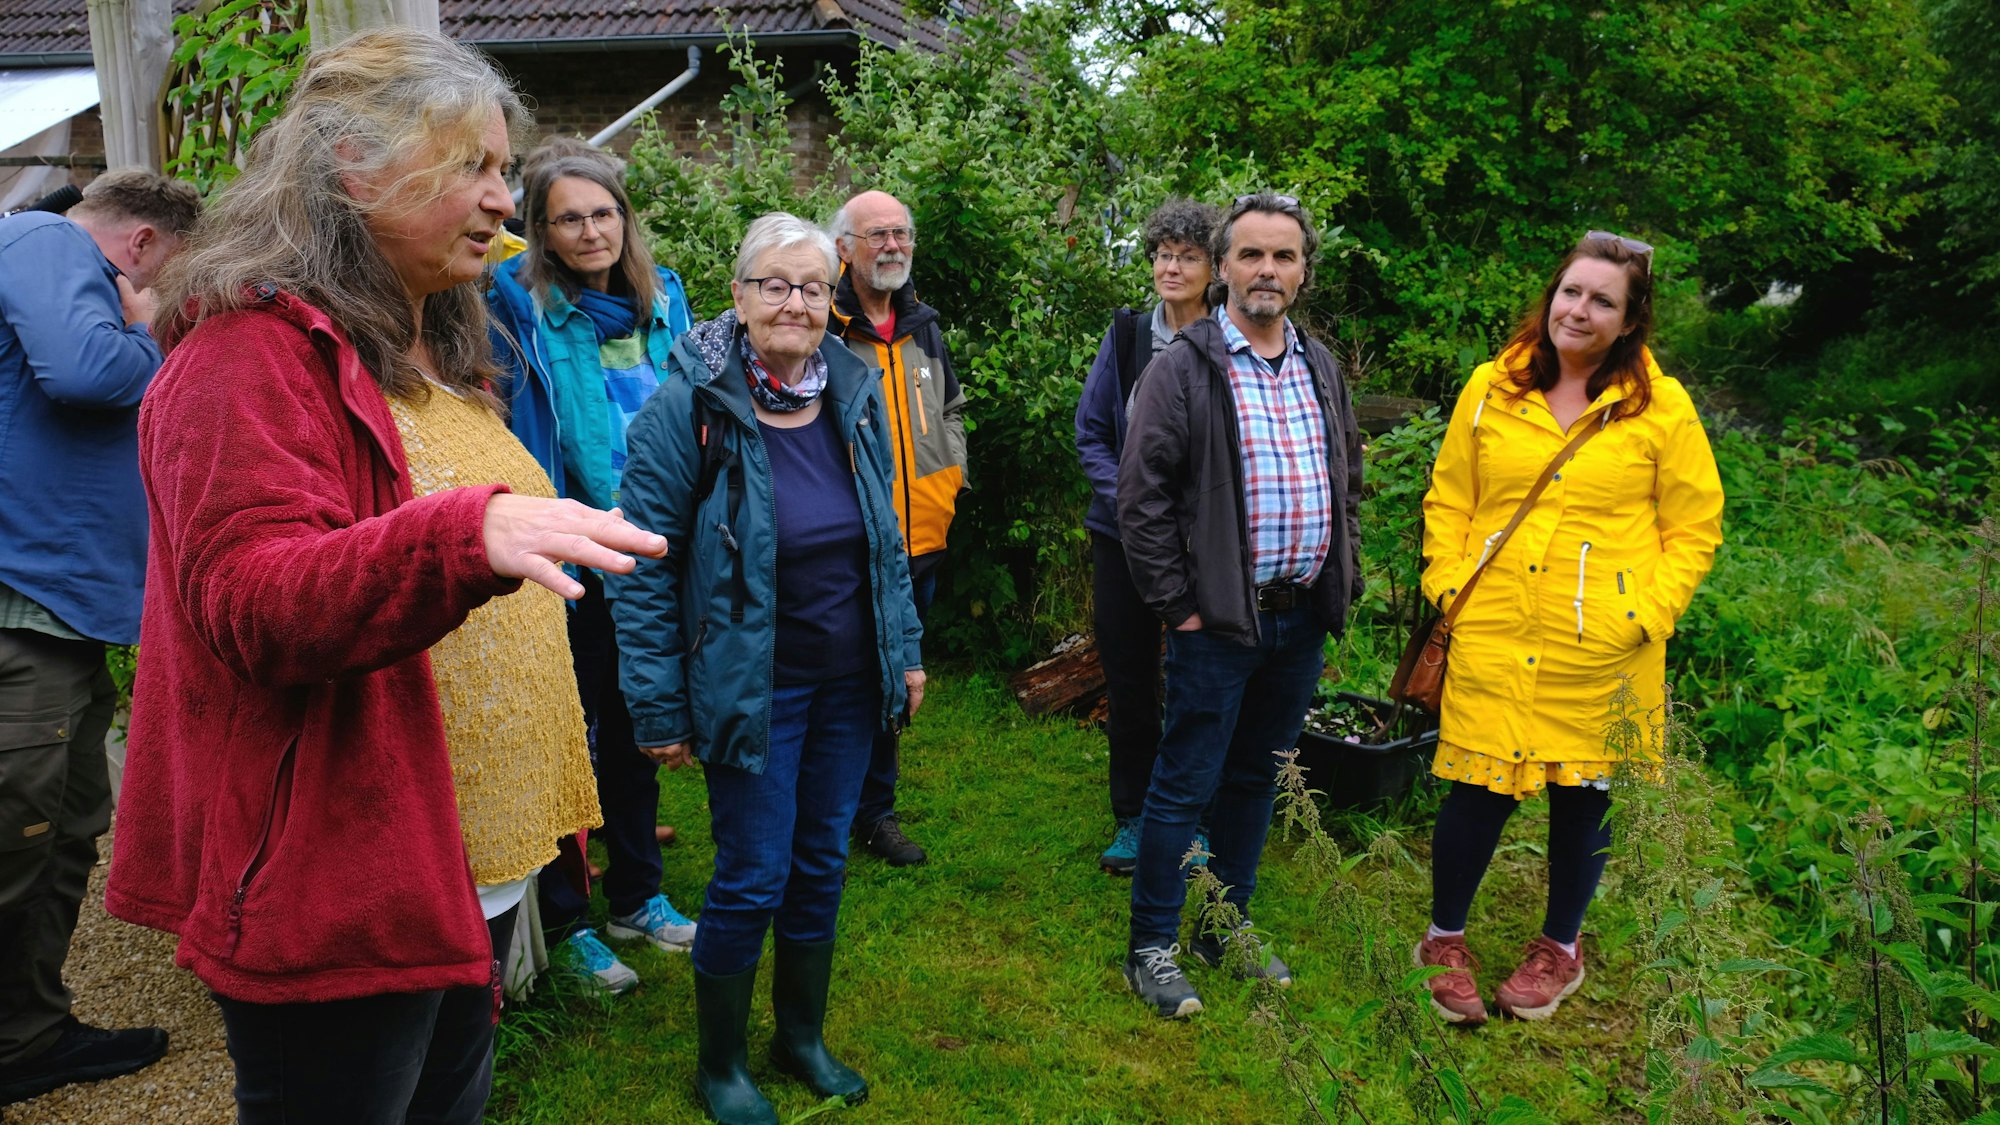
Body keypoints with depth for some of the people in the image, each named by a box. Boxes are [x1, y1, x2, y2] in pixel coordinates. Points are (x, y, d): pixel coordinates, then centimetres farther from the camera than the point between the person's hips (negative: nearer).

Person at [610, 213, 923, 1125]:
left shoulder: (855, 396, 2)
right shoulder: (690, 404, -14)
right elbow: (643, 566, -13)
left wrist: (905, 649, 11)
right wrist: (659, 706, -14)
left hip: (848, 680, 5)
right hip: (749, 685, -5)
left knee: (821, 865, 16)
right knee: (752, 878, 3)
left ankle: (802, 1035, 38)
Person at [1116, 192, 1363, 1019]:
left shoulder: (1321, 368, 12)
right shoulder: (1185, 369, -8)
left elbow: (1349, 481, 21)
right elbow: (1142, 495, -12)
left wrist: (1343, 580, 11)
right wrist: (1176, 604, -13)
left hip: (1302, 617, 6)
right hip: (1219, 618, -6)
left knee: (1256, 779, 16)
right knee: (1185, 785, 0)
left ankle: (1228, 927, 31)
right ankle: (1151, 948, 14)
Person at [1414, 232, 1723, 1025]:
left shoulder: (1662, 407, 0)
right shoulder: (1491, 389, 5)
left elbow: (1695, 529, 3)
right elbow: (1447, 499, 11)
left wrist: (1648, 612, -7)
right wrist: (1447, 584, 0)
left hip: (1601, 651, 0)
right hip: (1492, 634, 1)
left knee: (1582, 793, 12)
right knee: (1477, 788, 2)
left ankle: (1559, 948, 34)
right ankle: (1444, 940, 26)